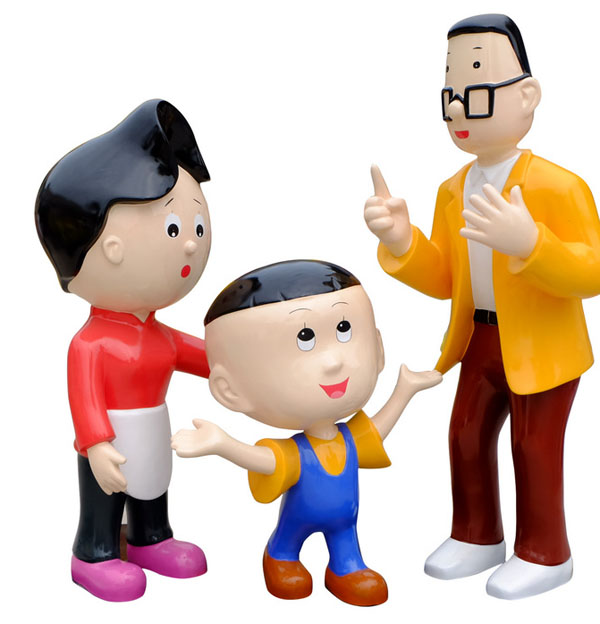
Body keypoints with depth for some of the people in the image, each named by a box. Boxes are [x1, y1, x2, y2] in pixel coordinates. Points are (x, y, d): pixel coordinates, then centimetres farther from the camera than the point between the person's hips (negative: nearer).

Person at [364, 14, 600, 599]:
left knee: (534, 446, 4)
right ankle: (478, 536, 35)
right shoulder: (454, 190, 5)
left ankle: (544, 553, 26)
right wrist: (401, 242, -13)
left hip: (543, 347, -7)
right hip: (482, 340, 7)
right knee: (467, 435, 14)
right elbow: (442, 280, 6)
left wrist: (528, 242, -39)